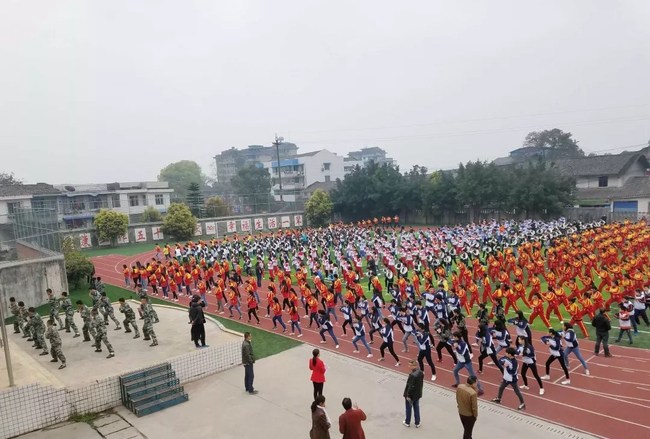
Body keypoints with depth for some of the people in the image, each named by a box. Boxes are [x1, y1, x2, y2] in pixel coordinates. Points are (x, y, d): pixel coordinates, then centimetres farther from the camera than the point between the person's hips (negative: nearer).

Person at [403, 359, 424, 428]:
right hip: (417, 394, 7)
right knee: (416, 408, 21)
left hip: (411, 395, -7)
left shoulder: (412, 375, -33)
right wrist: (419, 391, 17)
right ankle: (417, 423, 32)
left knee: (408, 409, 15)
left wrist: (408, 395, -16)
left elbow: (410, 386, -27)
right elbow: (422, 383, 4)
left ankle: (407, 422, 33)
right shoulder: (421, 373, -8)